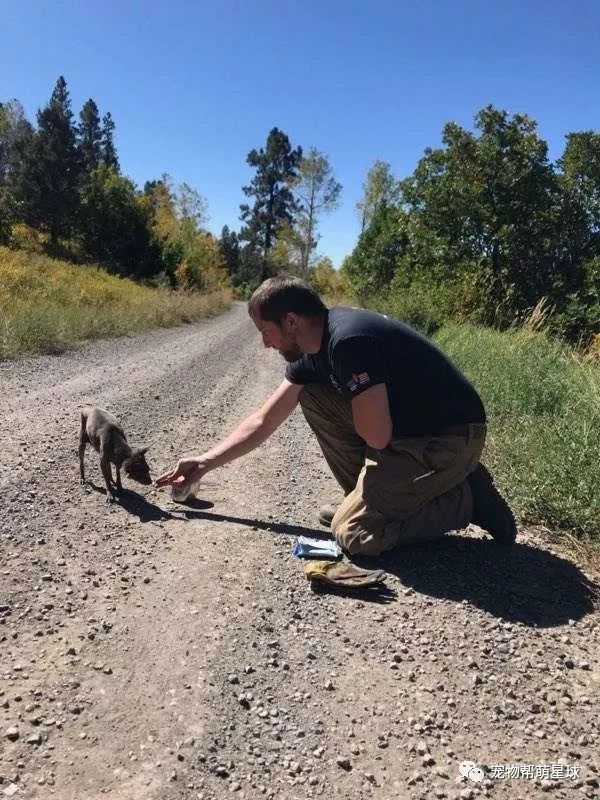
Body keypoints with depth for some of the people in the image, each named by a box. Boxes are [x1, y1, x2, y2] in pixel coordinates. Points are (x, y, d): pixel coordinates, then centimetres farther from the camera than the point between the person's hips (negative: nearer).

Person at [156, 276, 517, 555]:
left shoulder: (348, 339, -26)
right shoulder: (312, 352, 4)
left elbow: (377, 436, -25)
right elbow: (263, 421, 11)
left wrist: (356, 403, -3)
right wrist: (206, 462, 12)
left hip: (449, 438, -9)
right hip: (407, 426, 9)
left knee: (355, 532, -12)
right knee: (313, 396, 5)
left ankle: (467, 498, 1)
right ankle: (369, 496, 11)